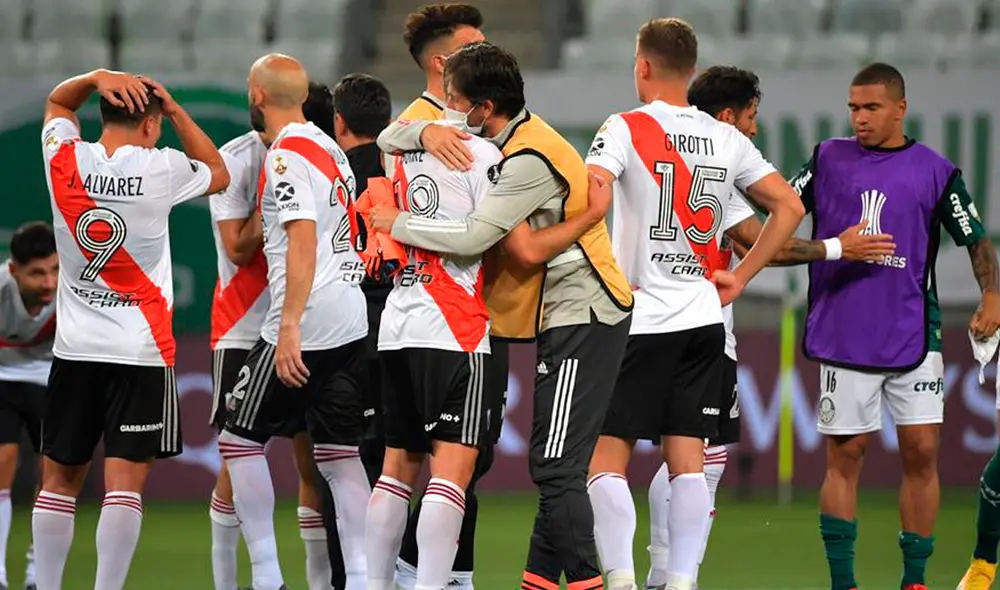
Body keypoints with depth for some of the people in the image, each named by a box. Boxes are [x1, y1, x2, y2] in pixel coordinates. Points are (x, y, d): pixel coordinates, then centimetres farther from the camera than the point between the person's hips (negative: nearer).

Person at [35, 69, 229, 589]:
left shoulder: (64, 161, -3)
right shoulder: (160, 170, -10)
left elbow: (56, 102, 19)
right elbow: (218, 174, 12)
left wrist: (97, 78, 1)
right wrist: (174, 110, 6)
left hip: (74, 348, 3)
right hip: (140, 350, -3)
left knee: (59, 480, 11)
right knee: (124, 483, -7)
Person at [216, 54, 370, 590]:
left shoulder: (286, 155, -12)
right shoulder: (330, 149, 15)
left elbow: (303, 240, -20)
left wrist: (290, 326, -23)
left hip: (304, 327, -8)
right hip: (352, 324, 8)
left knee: (240, 440, 3)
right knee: (339, 453, 8)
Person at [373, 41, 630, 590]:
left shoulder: (529, 159, -20)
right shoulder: (496, 136, 10)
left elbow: (471, 237, -25)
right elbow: (389, 139, 13)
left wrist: (396, 223, -11)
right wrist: (427, 132, -11)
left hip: (582, 316, -10)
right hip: (569, 317, 10)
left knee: (556, 467, -13)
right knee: (555, 466, 10)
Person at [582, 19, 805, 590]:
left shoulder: (626, 129, -7)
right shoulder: (727, 139, 8)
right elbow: (789, 206, 11)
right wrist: (739, 277, 13)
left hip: (639, 317, -5)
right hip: (702, 318, 5)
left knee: (606, 457, 1)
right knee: (688, 461, 6)